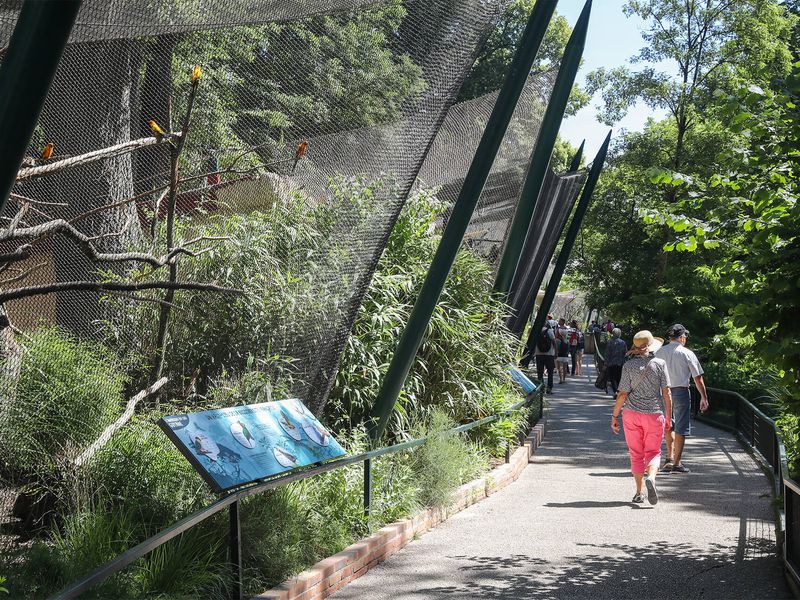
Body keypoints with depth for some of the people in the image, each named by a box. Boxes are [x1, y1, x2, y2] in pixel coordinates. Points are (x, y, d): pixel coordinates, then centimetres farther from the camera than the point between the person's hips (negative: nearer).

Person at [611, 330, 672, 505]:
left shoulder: (629, 366, -4)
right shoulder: (660, 364, -3)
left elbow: (622, 394, -5)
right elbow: (666, 393, -2)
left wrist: (614, 416, 5)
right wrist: (668, 418, 7)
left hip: (632, 414, 0)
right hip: (655, 414, 0)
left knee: (636, 454, 10)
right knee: (653, 452, 8)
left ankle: (639, 492, 9)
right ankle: (651, 477, -20)